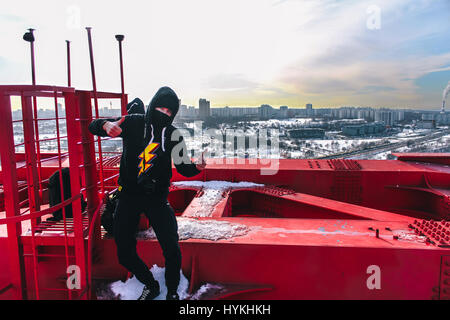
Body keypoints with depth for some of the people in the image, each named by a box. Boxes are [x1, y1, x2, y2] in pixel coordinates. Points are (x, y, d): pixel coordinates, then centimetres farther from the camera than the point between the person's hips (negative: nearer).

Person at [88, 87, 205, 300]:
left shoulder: (174, 136, -1)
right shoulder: (134, 123, -2)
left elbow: (184, 168, 0)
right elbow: (94, 127, 0)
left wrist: (197, 167, -23)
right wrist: (106, 125, -25)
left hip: (157, 198, -1)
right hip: (129, 196, 1)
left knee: (172, 251, -9)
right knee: (125, 254, 5)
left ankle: (172, 292, 20)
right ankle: (150, 286, 32)